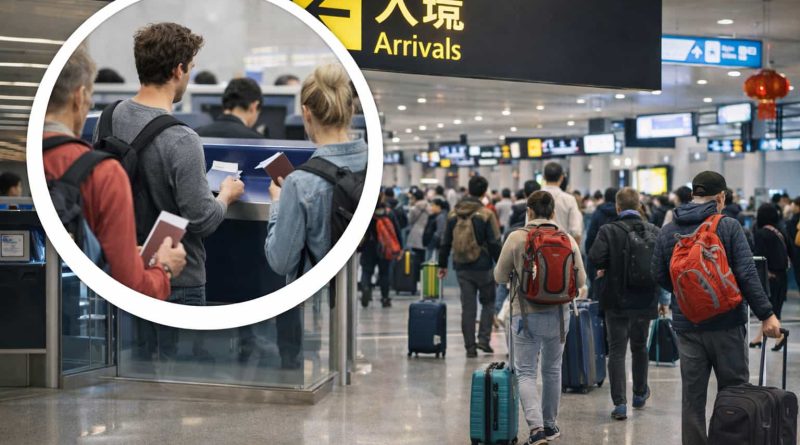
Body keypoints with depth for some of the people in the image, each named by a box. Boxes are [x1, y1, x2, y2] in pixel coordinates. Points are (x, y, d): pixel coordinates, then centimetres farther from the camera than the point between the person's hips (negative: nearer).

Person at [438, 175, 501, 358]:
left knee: (467, 307, 8)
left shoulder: (454, 214, 4)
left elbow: (446, 242, 9)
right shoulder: (486, 214, -10)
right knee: (488, 302, 14)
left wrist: (442, 264, 17)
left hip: (461, 268, 4)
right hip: (483, 267, -3)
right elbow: (494, 244, -11)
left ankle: (470, 347, 8)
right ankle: (483, 339, 3)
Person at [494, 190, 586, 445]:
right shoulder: (568, 239, -2)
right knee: (552, 369, 19)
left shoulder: (516, 238, -8)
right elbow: (580, 281, 2)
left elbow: (500, 277, -2)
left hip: (525, 314, -3)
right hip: (558, 314, 3)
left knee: (525, 372, 4)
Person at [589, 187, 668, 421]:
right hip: (645, 300, 3)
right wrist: (664, 299, 10)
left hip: (617, 300, -3)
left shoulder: (608, 231, -11)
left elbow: (595, 257, -24)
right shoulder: (654, 231, -1)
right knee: (640, 346, 22)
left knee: (617, 350, 3)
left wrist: (605, 269, 0)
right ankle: (640, 394, 37)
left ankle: (620, 403, -2)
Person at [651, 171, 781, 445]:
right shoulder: (729, 227, -9)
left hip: (687, 324, 3)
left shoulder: (668, 231, 2)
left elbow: (659, 275, 7)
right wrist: (766, 314, -12)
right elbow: (746, 274, -14)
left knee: (692, 396, 8)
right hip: (726, 322, -3)